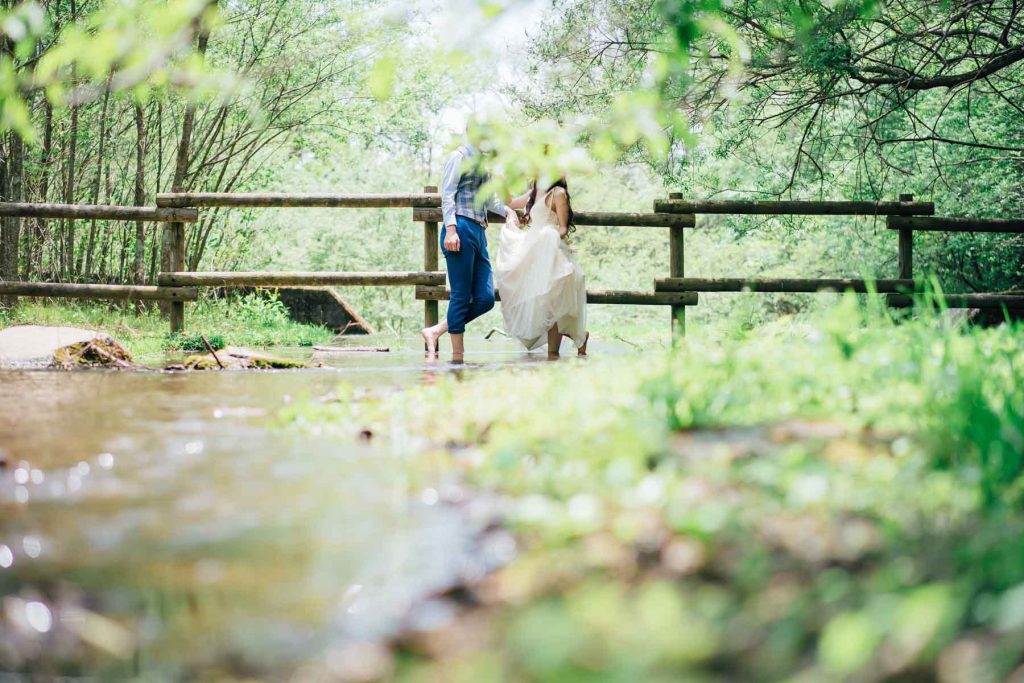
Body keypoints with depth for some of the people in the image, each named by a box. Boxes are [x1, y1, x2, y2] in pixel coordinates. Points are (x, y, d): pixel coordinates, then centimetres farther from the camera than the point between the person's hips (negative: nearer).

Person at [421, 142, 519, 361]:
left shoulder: (482, 162, 23)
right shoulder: (459, 157, -2)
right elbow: (447, 194, -10)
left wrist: (507, 210, 14)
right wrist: (451, 229, -21)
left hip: (479, 232, 9)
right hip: (461, 230, -9)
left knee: (485, 299, 1)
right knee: (461, 297, -6)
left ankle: (435, 332, 10)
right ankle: (458, 355, 0)